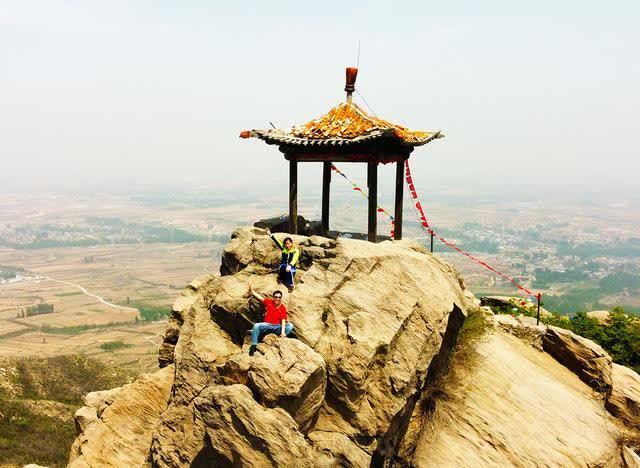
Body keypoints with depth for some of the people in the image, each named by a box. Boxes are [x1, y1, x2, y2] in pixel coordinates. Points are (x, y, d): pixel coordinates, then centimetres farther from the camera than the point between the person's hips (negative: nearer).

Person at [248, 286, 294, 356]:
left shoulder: (283, 308, -3)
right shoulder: (269, 302, 3)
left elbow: (283, 320, -11)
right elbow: (259, 297, 1)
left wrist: (283, 331, -25)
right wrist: (251, 289, -11)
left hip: (277, 327, -1)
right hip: (267, 325, 1)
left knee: (290, 326, -24)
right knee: (256, 326, -28)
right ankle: (253, 346, -24)